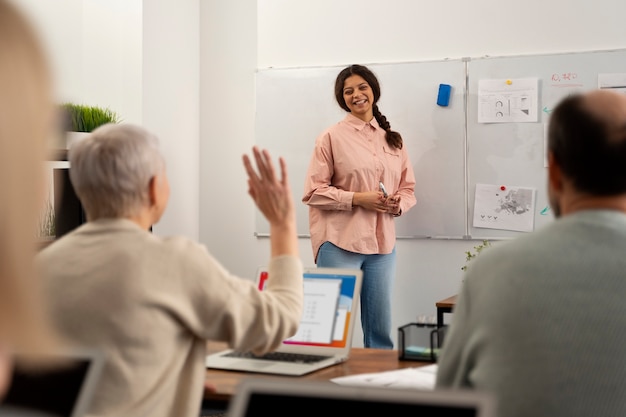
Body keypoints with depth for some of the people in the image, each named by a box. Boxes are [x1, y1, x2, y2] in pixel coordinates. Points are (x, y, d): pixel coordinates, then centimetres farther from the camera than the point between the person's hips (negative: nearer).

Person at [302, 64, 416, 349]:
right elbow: (313, 191, -5)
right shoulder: (331, 137, 0)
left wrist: (398, 204, -5)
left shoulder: (393, 140, 14)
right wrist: (358, 199, -15)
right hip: (340, 243, -4)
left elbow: (408, 188, 18)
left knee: (380, 328, 10)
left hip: (382, 243, 4)